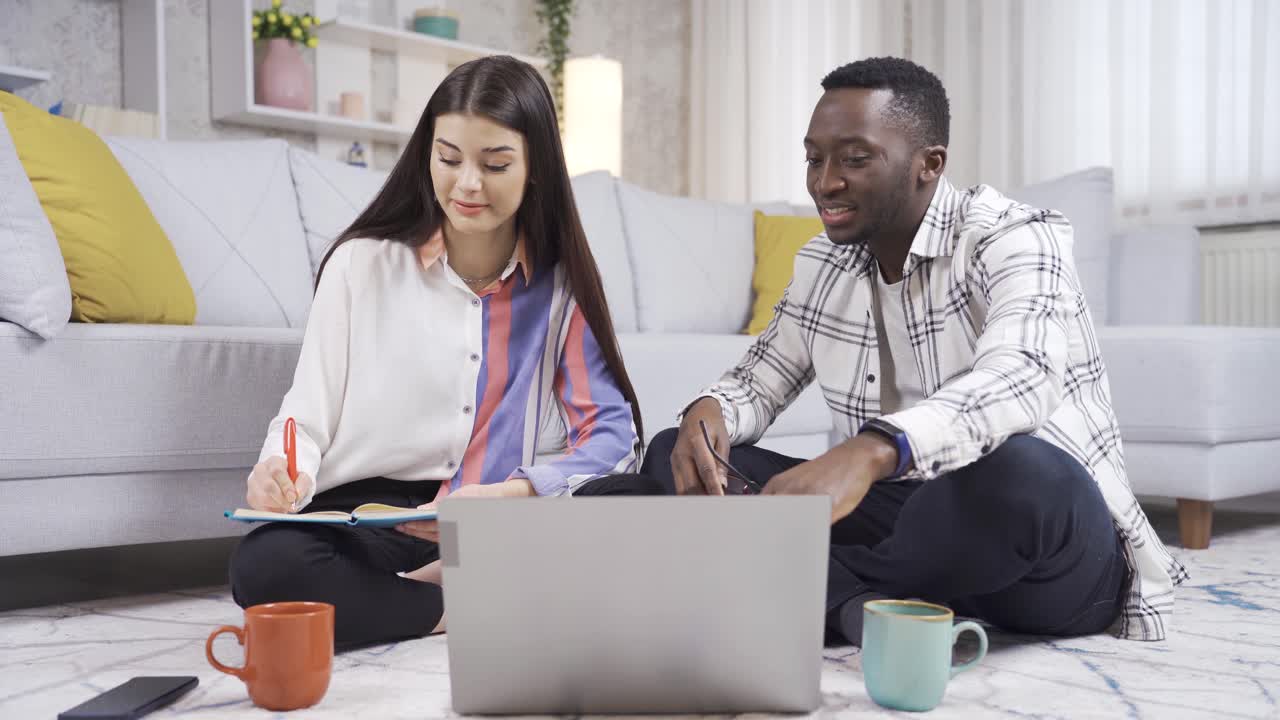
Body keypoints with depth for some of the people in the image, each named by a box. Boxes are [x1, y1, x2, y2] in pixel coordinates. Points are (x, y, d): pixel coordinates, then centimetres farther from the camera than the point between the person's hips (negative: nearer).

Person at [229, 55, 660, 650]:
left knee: (637, 502, -28)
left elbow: (612, 431, -4)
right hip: (374, 515, 0)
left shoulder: (560, 282, 5)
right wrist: (282, 472, -24)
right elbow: (308, 418, 0)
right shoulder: (362, 264, 2)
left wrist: (514, 492, -22)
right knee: (265, 565, -33)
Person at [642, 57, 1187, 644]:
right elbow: (760, 381, 13)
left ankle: (817, 589, -16)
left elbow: (1021, 376, -35)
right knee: (676, 456, -5)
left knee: (1014, 470, -41)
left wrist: (868, 452, -53)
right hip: (914, 527, 5)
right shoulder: (821, 264, 6)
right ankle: (857, 603, -24)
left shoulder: (1012, 239, -15)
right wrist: (709, 412, -13)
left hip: (1055, 550, -5)